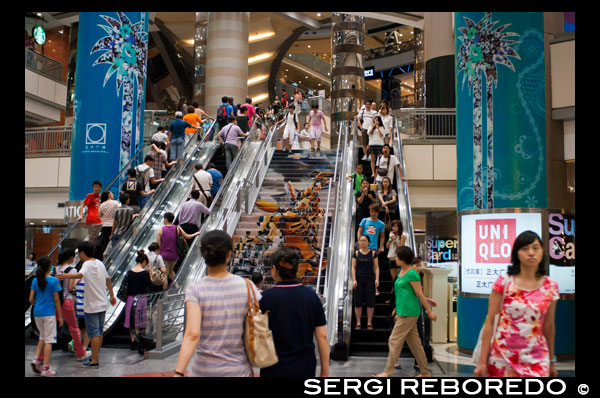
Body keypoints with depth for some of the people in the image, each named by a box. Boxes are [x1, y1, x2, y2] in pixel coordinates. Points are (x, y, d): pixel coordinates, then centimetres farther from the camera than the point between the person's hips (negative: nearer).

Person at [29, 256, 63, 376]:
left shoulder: (35, 280, 3)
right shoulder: (54, 281, -9)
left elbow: (31, 299, 4)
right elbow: (56, 300, -7)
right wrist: (60, 316, 0)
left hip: (37, 313, 5)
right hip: (49, 313, -5)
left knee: (43, 337, 23)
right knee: (49, 340, 1)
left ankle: (36, 359, 6)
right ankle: (45, 368, 0)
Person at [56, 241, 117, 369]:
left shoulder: (87, 264, -14)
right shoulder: (100, 263, 10)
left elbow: (80, 274, -37)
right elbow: (107, 280, 19)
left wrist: (66, 276, -48)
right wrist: (112, 295, 29)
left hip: (91, 306, -8)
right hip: (102, 304, 8)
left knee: (94, 334, -3)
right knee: (99, 332, 16)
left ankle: (94, 361, 0)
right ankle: (95, 357, 28)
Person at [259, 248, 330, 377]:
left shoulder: (266, 297, -13)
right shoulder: (311, 295, -4)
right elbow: (322, 337, -3)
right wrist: (325, 371, 6)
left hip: (275, 370, -2)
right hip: (306, 368, 3)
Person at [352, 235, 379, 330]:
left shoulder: (373, 253, 4)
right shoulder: (356, 253, 5)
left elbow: (376, 267, 4)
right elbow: (353, 267, 3)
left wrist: (377, 279, -8)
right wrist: (354, 280, -6)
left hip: (370, 280, 0)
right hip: (359, 280, 0)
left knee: (370, 303, -1)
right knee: (358, 302, 2)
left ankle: (369, 323, 9)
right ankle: (358, 323, 10)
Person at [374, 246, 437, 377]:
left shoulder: (412, 274, -14)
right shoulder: (401, 272, 13)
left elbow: (420, 294, -13)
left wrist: (430, 312, -8)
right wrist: (398, 312, 22)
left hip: (409, 313, -9)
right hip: (403, 312, 9)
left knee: (394, 341, -6)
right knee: (414, 343, 13)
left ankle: (388, 371, 1)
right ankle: (425, 372, 20)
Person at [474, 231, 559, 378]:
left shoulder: (550, 286, 1)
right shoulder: (504, 281, -6)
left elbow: (548, 326, 11)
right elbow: (490, 322, -4)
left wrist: (552, 362, 17)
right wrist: (482, 361, -6)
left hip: (536, 359, 2)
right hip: (503, 356, -1)